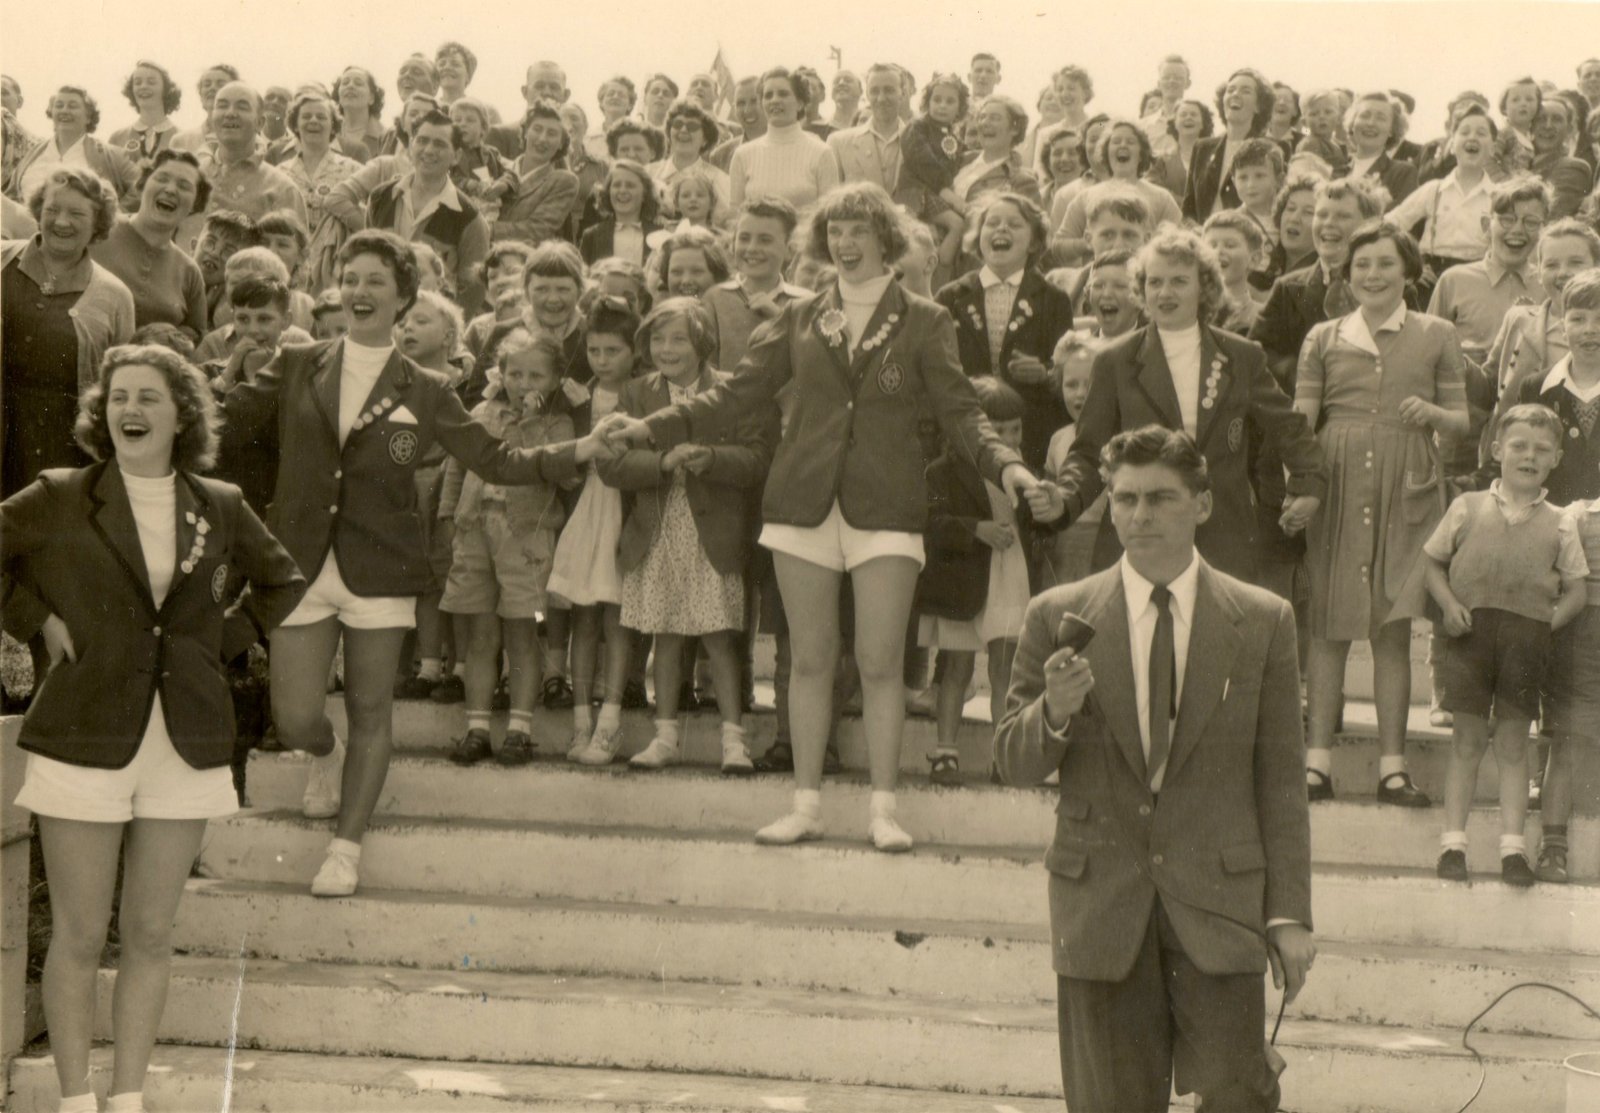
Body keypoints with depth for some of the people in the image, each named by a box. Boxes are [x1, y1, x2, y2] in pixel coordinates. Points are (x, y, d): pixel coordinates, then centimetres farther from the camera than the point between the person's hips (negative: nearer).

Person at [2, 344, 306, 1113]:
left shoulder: (220, 508, 6)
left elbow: (283, 583, 20)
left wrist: (224, 639, 8)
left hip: (186, 748, 2)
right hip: (85, 741, -2)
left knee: (150, 935, 8)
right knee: (79, 937, 3)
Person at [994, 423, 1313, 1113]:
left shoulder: (1263, 623, 3)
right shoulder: (1057, 618, 3)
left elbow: (1280, 782, 4)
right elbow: (1012, 765, 4)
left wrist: (1289, 914, 1)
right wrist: (1054, 713, -18)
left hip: (1219, 900, -1)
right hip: (1101, 904, 1)